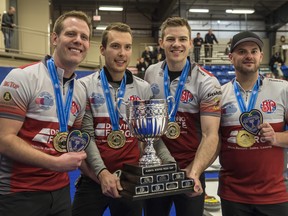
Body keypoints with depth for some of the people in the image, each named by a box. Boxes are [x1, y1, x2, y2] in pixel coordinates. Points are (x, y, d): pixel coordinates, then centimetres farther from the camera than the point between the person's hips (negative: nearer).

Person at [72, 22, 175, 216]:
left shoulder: (144, 88, 3)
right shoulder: (85, 86, -4)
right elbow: (86, 135, -8)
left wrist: (171, 165, -10)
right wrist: (102, 172, -21)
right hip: (94, 179, -2)